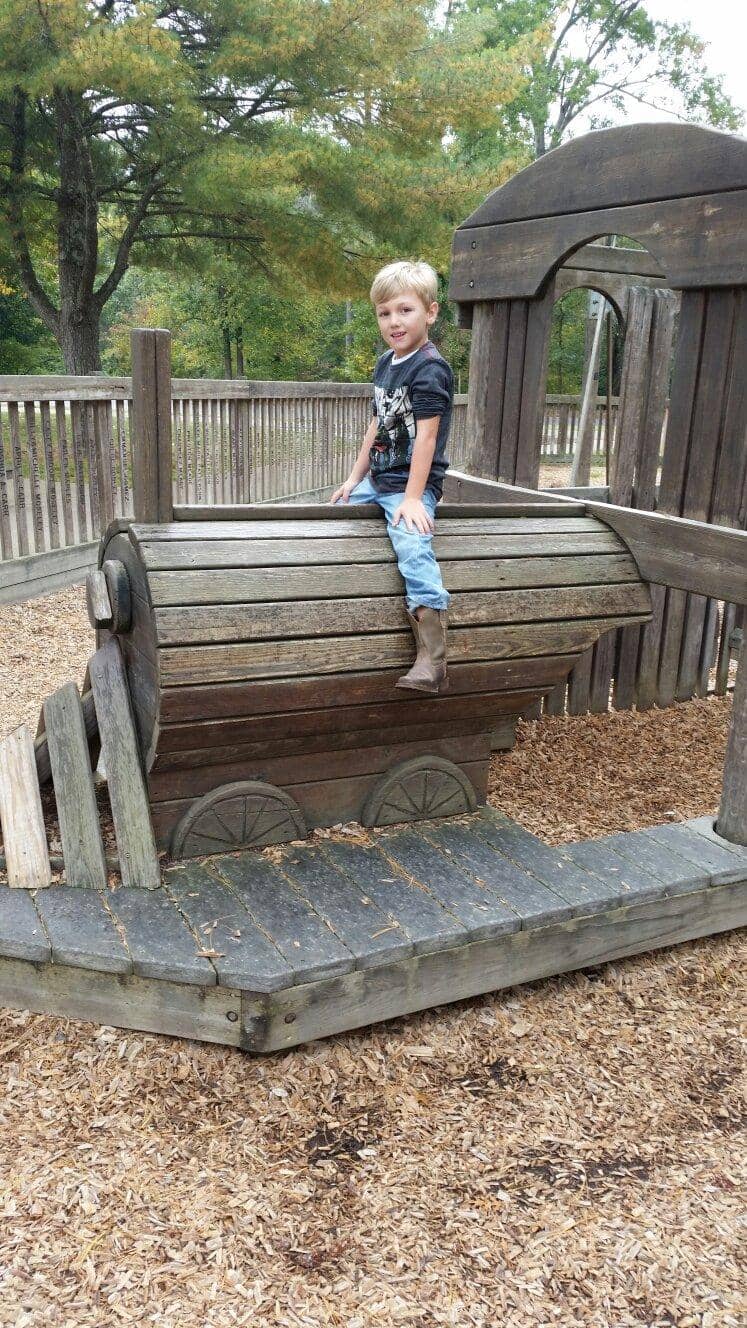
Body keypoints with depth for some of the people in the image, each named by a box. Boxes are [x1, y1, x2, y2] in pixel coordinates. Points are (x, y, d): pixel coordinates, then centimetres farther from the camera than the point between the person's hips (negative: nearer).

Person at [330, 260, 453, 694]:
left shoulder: (430, 368, -13)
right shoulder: (385, 364, 13)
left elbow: (426, 435, -20)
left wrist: (413, 497, -25)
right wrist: (355, 478, 18)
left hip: (413, 483, -10)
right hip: (378, 479, 10)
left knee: (414, 549, -28)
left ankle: (432, 662, -35)